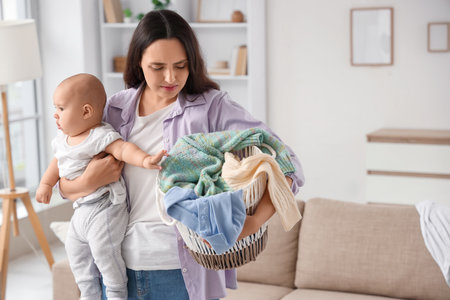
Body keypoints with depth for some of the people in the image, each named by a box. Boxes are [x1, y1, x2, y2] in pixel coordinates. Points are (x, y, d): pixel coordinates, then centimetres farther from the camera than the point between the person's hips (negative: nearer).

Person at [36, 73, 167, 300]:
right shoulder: (63, 139, 10)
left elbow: (123, 149, -32)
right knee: (75, 248, 17)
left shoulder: (100, 136, -18)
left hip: (105, 207, -10)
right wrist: (46, 184, 23)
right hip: (82, 208, 10)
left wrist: (143, 159, -48)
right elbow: (58, 162, 26)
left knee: (103, 249, -14)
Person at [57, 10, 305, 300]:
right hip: (119, 266, 3)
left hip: (181, 272, -3)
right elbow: (66, 187, 12)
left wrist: (252, 223, -29)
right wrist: (88, 182, -12)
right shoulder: (115, 110, 5)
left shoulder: (212, 107, -7)